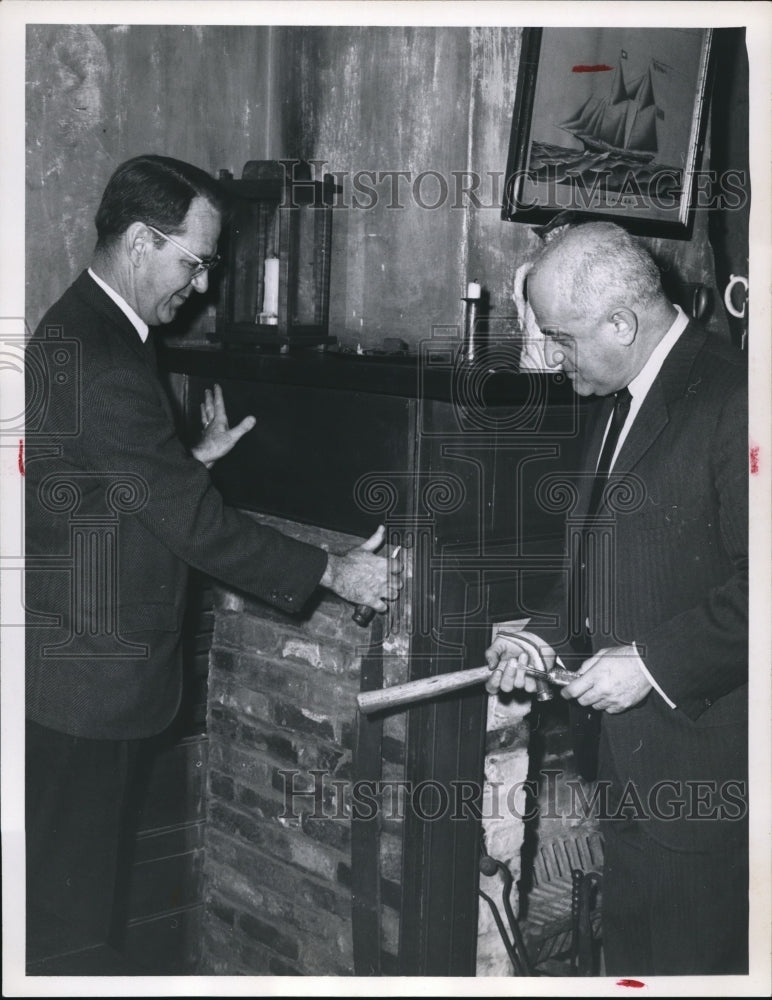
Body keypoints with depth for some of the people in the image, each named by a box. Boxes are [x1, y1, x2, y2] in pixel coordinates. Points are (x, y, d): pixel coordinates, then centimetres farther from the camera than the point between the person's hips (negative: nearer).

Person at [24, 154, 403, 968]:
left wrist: (196, 459, 8)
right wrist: (332, 573, -13)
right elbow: (191, 521, -22)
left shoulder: (87, 330, 9)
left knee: (78, 877, 20)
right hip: (86, 678, -10)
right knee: (65, 899, 5)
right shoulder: (98, 360, -24)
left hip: (86, 667, 10)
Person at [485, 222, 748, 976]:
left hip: (702, 764, -8)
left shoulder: (730, 400, -18)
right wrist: (544, 636, 6)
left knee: (691, 961, 4)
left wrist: (653, 661, -19)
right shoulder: (615, 404, 12)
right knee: (631, 955, 20)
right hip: (627, 762, 9)